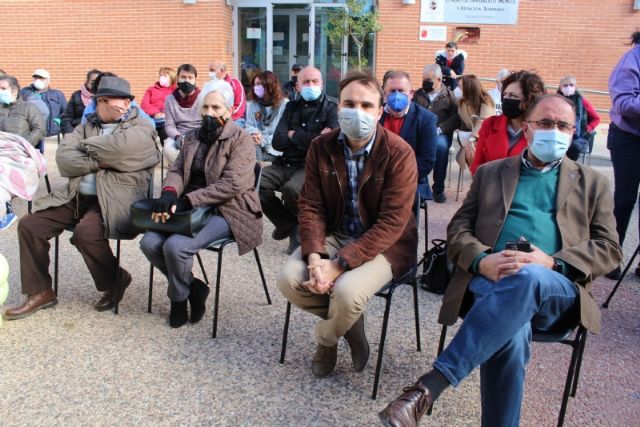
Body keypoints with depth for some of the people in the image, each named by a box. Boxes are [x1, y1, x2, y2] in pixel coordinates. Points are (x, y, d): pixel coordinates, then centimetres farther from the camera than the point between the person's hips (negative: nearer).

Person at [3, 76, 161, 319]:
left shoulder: (141, 131, -3)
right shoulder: (90, 124, 17)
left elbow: (112, 148, -23)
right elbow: (63, 158, 4)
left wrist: (85, 146, -2)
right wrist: (99, 162, -11)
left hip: (114, 201, -7)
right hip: (77, 198, 7)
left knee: (85, 233, -32)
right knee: (29, 225, -5)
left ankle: (115, 280, -3)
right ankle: (40, 292, 9)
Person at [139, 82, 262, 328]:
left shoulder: (241, 140, -7)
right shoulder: (192, 137, 16)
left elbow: (232, 184, -19)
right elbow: (177, 170, 9)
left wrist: (188, 201, -23)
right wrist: (169, 192, -16)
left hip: (226, 211, -7)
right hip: (194, 208, 7)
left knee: (176, 246, -27)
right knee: (149, 242, -14)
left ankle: (179, 298, 4)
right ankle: (193, 287, 6)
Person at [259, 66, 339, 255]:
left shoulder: (331, 108, 1)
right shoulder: (291, 106, 15)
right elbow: (277, 142, 3)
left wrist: (294, 135, -6)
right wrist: (310, 139, -9)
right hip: (286, 163, 5)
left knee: (291, 188, -34)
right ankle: (289, 224, 2)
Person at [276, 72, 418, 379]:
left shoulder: (399, 153, -17)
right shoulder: (321, 147, -3)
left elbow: (392, 223, -21)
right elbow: (311, 206, -3)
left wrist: (339, 264, -27)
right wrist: (314, 256, -22)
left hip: (384, 244, -4)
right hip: (334, 235, 5)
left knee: (346, 291, -30)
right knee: (288, 278, -18)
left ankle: (326, 338, 7)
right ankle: (350, 323, 7)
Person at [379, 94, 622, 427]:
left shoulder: (593, 183, 21)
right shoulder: (490, 172, 22)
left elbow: (608, 249, 11)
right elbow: (458, 228, 13)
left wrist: (552, 262, -10)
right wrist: (481, 260, -11)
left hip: (557, 293, 0)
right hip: (489, 282, 0)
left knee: (529, 278, -39)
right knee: (512, 332, -37)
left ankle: (429, 386, -41)